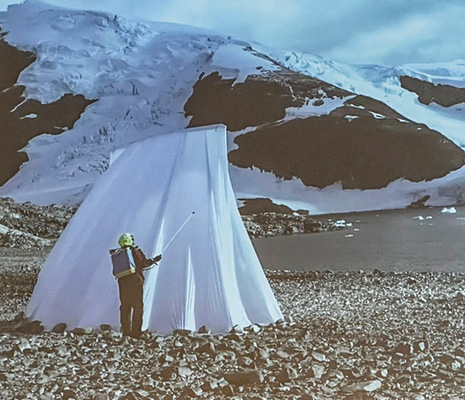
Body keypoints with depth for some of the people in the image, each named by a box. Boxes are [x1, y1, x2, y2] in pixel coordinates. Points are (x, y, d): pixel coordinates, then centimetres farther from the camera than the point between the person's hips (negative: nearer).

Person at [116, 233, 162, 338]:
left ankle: (125, 331, 10)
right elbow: (145, 263, -5)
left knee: (125, 307, 10)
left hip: (123, 282, 4)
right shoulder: (135, 251, -4)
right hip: (135, 281, -4)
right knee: (137, 307, 2)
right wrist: (154, 260, 11)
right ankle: (135, 331, -2)